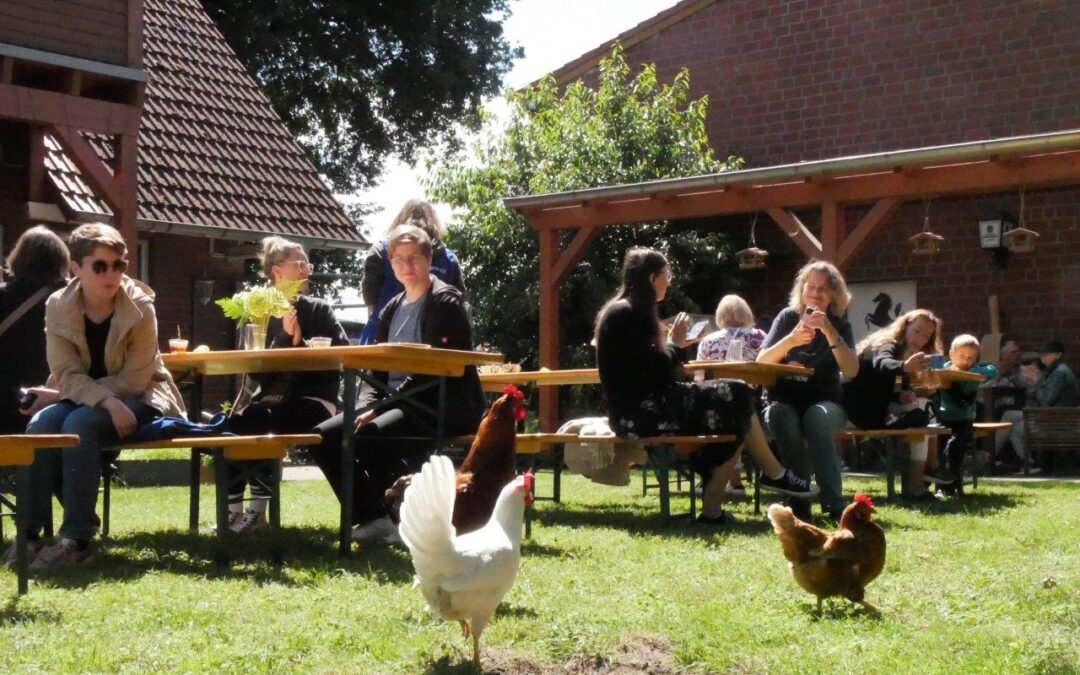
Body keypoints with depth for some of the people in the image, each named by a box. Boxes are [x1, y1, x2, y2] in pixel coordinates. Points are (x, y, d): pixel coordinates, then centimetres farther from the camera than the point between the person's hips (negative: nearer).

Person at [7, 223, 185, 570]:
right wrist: (107, 401, -29)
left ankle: (76, 538, -30)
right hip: (82, 399, 4)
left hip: (137, 400, -4)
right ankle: (29, 531, -23)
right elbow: (66, 375, -13)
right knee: (41, 424, -27)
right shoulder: (58, 306, -7)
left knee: (80, 424, -32)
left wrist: (91, 396, -17)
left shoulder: (139, 307, -15)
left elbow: (134, 379, -15)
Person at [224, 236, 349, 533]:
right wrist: (285, 338, -15)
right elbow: (257, 372, -2)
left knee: (265, 424, -32)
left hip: (313, 398, -3)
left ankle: (258, 509, -22)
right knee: (232, 425, -25)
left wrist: (302, 344, -14)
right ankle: (233, 509, -14)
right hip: (272, 397, 3)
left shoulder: (319, 310, 6)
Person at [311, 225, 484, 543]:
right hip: (395, 403, 8)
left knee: (371, 436, -32)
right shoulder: (393, 308, 17)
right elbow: (375, 368, 15)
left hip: (444, 406, -8)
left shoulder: (445, 302, -7)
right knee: (324, 435, -7)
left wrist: (379, 409, -20)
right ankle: (371, 517, -3)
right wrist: (366, 406, -7)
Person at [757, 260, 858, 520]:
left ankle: (834, 504, -37)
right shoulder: (787, 317, 4)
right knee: (782, 416, -35)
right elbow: (760, 363, -9)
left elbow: (851, 371, -14)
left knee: (816, 417, -35)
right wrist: (792, 340, -25)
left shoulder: (839, 325, 3)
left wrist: (829, 331, -25)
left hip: (826, 403, 0)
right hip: (785, 402, 0)